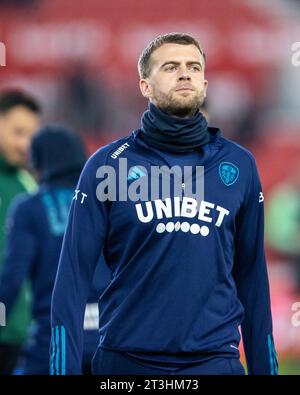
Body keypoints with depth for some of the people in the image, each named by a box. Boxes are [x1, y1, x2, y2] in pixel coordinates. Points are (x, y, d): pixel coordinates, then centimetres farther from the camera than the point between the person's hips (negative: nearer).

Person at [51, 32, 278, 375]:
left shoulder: (240, 165, 6)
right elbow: (74, 274, -3)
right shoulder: (107, 164, -1)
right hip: (126, 361, -1)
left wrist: (264, 366, 8)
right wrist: (66, 367, -10)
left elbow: (251, 277, 10)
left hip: (215, 359, 1)